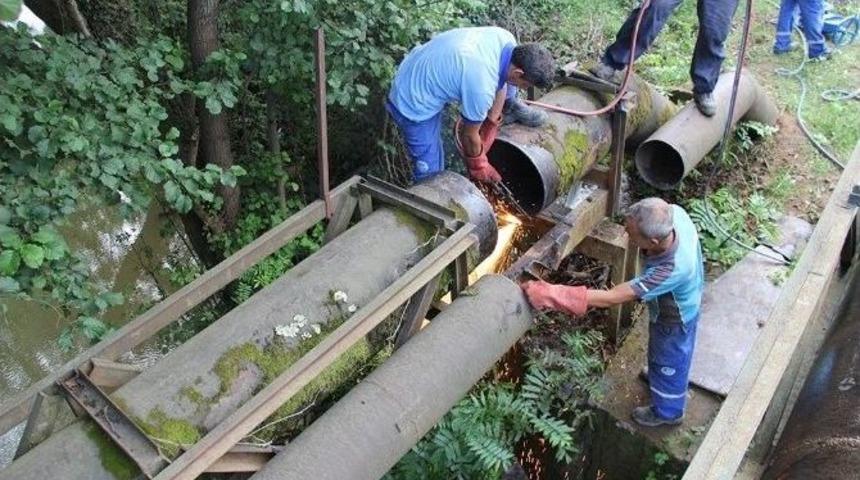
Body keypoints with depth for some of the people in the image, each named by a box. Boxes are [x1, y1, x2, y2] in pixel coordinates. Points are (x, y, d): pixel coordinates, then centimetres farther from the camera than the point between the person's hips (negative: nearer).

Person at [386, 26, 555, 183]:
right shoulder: (481, 88, -38)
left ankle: (511, 109, 29)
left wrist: (491, 123, 7)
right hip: (414, 104, -7)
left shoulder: (506, 39, -17)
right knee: (431, 173, -6)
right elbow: (469, 135, -19)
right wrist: (478, 166, -1)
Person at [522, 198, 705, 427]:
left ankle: (667, 411, 51)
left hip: (674, 318, -7)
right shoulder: (674, 212, -32)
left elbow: (611, 298, -47)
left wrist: (550, 295, -49)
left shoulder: (671, 271, -50)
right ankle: (658, 374, 67)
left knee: (668, 361, 22)